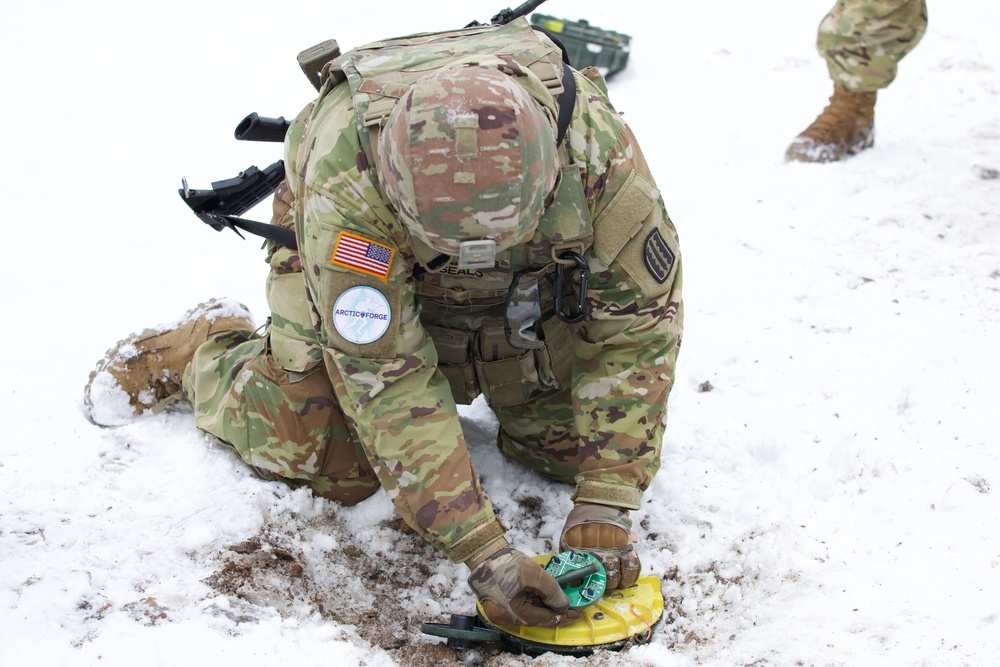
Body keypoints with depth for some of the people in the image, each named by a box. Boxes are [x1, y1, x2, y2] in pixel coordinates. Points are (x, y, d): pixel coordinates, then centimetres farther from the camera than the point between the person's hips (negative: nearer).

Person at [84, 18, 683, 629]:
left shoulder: (597, 144, -39)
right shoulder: (346, 185, -44)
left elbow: (639, 323, -29)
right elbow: (388, 378, -39)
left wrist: (605, 505, -35)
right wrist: (484, 552, -42)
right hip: (364, 258, -2)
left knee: (577, 441, -6)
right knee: (330, 459, -12)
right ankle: (198, 352, 16)